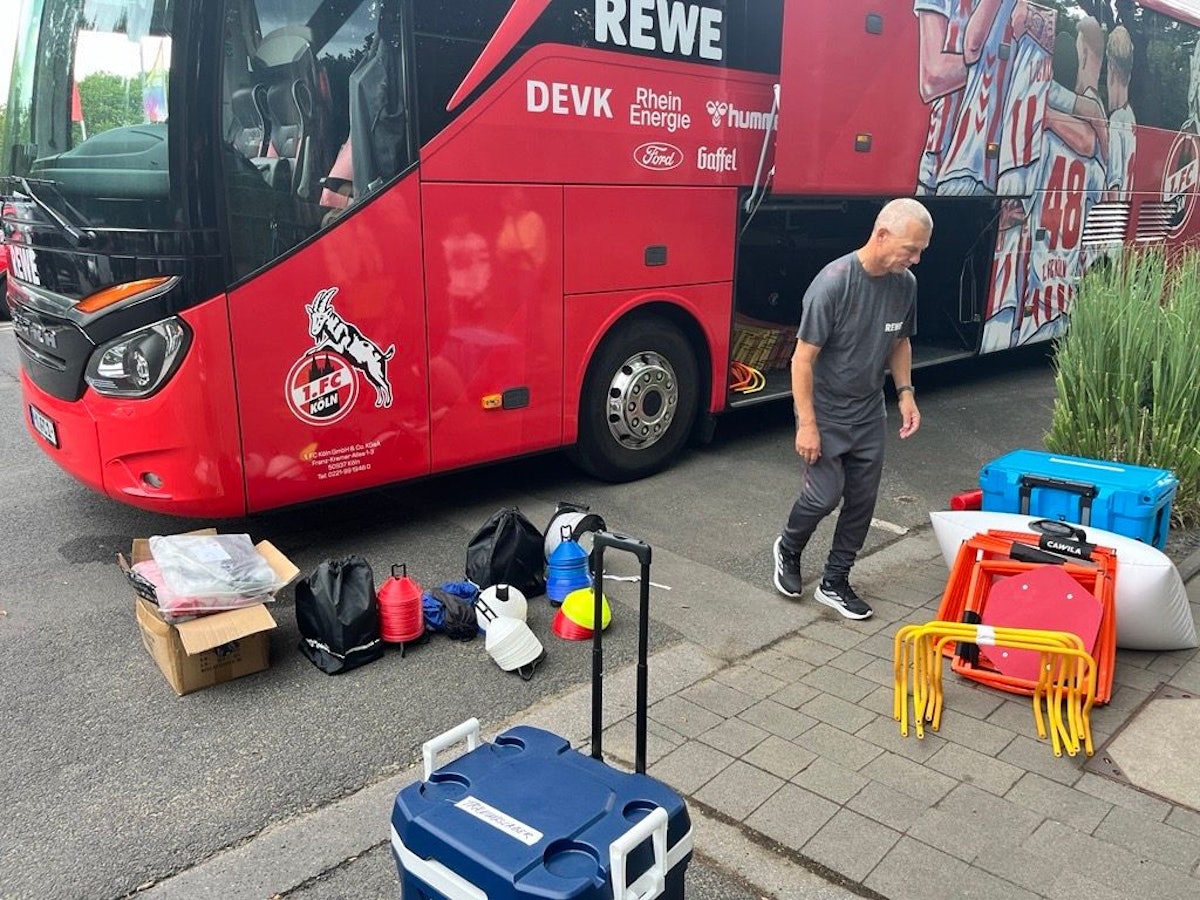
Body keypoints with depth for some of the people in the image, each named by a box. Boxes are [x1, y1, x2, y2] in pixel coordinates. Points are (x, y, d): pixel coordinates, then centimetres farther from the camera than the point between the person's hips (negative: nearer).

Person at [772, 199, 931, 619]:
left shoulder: (905, 283, -3)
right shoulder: (833, 282, -23)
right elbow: (804, 357, -20)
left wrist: (905, 392, 2)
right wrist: (807, 424, -20)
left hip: (869, 414, 6)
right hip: (825, 413, -6)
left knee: (862, 500, 8)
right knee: (825, 495, -4)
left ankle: (834, 583, 24)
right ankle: (788, 549, 27)